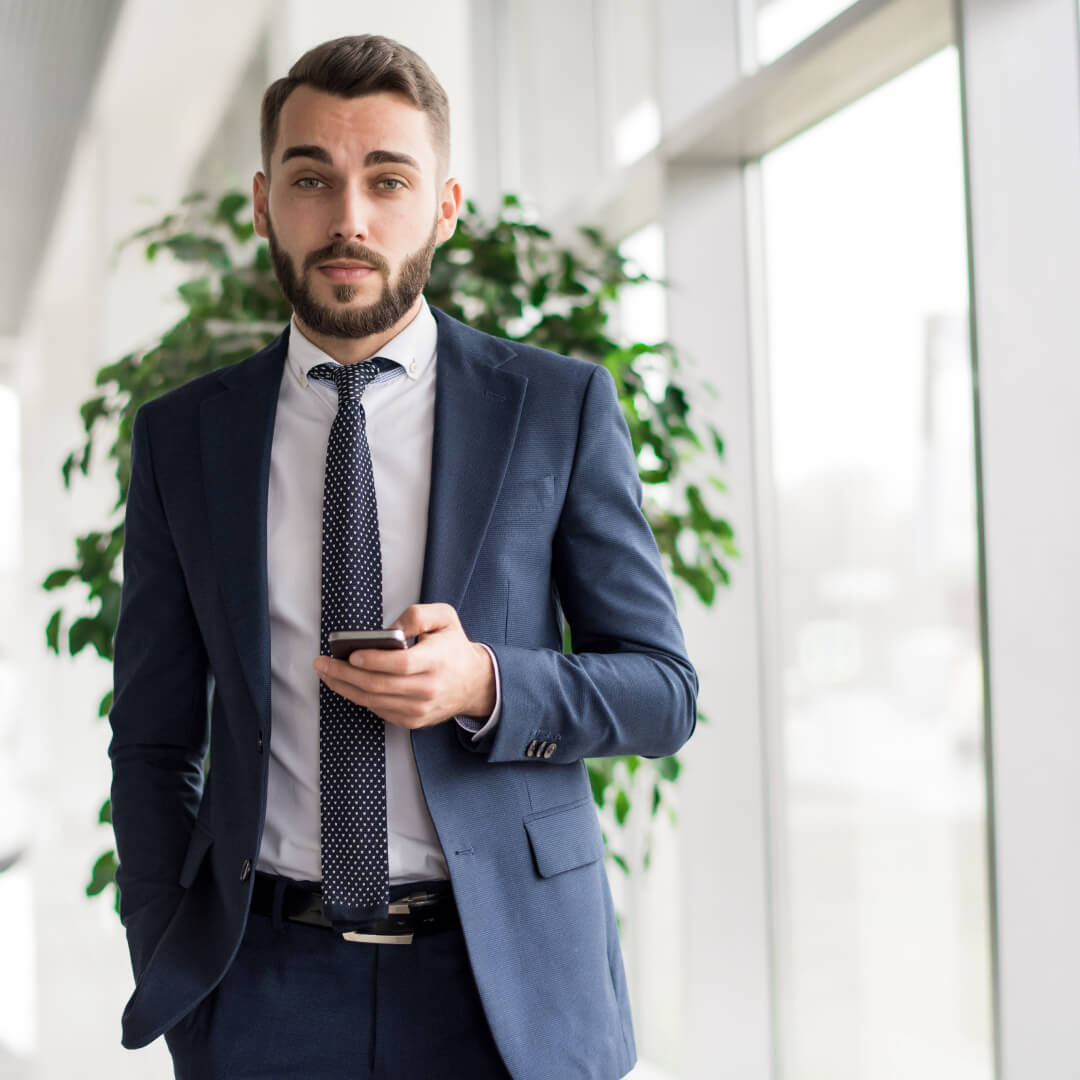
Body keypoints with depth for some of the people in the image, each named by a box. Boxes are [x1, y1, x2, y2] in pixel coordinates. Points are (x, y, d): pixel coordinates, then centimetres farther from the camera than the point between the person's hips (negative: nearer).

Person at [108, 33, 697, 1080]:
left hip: (509, 976, -1)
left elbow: (663, 690, -1)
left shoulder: (561, 406, -2)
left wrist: (484, 684, -18)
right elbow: (152, 738, 7)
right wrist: (170, 973, 0)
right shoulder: (180, 437, 3)